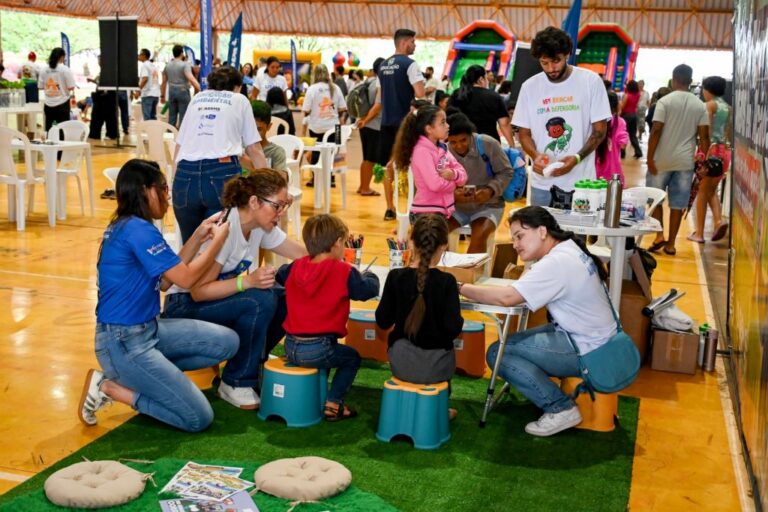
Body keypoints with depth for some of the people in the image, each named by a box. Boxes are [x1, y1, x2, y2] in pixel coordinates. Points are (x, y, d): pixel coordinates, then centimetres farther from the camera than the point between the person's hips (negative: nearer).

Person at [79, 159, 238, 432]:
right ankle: (110, 387, 0)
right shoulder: (139, 230, -21)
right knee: (198, 418, -9)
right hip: (123, 344, -10)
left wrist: (198, 238, 8)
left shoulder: (124, 226, 9)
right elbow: (185, 278, -16)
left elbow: (165, 280, 12)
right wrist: (218, 240, -3)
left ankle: (145, 376, 7)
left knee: (227, 342, 6)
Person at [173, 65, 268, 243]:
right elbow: (254, 150, 16)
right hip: (222, 174, -3)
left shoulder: (196, 99, 27)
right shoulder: (239, 100, 19)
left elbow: (178, 146, 24)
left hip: (185, 175, 3)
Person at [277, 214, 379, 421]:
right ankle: (333, 403, 11)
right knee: (352, 357, 20)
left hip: (290, 347, 6)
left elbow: (279, 275, 26)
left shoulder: (296, 266, 4)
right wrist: (369, 275, 18)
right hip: (318, 350, -6)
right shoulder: (343, 271, -12)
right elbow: (370, 289, -4)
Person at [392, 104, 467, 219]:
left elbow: (463, 175, 9)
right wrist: (453, 182, -7)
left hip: (442, 211, 9)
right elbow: (435, 184, -26)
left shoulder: (441, 148, 10)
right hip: (425, 213, -9)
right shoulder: (422, 151, -16)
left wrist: (453, 174, -14)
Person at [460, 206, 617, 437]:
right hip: (595, 339, 10)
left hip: (587, 352, -10)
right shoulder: (569, 249, 6)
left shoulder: (557, 263, -23)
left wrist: (460, 288, -20)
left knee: (498, 353, -10)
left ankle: (560, 408, -5)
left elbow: (506, 297, -28)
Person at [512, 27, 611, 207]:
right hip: (542, 184, 2)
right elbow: (524, 133, 8)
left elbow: (600, 130, -1)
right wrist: (535, 155, -13)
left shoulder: (591, 81, -3)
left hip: (580, 183, -2)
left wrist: (577, 158, -17)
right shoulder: (529, 87, 4)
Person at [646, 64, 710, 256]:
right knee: (677, 203, 7)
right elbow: (704, 136, 1)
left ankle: (659, 235, 4)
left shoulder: (665, 101, -8)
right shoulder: (700, 106, 3)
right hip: (685, 161, 3)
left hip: (662, 160, -3)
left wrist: (650, 158, -10)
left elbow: (656, 131, -14)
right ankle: (671, 243, 10)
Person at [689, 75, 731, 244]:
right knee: (711, 190, 17)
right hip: (725, 151, 6)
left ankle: (699, 233, 5)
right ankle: (719, 220, -7)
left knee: (702, 192, 3)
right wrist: (726, 148, 18)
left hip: (711, 149, -6)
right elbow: (729, 133, 13)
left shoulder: (710, 104, -5)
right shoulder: (728, 107, 14)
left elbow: (706, 129, -13)